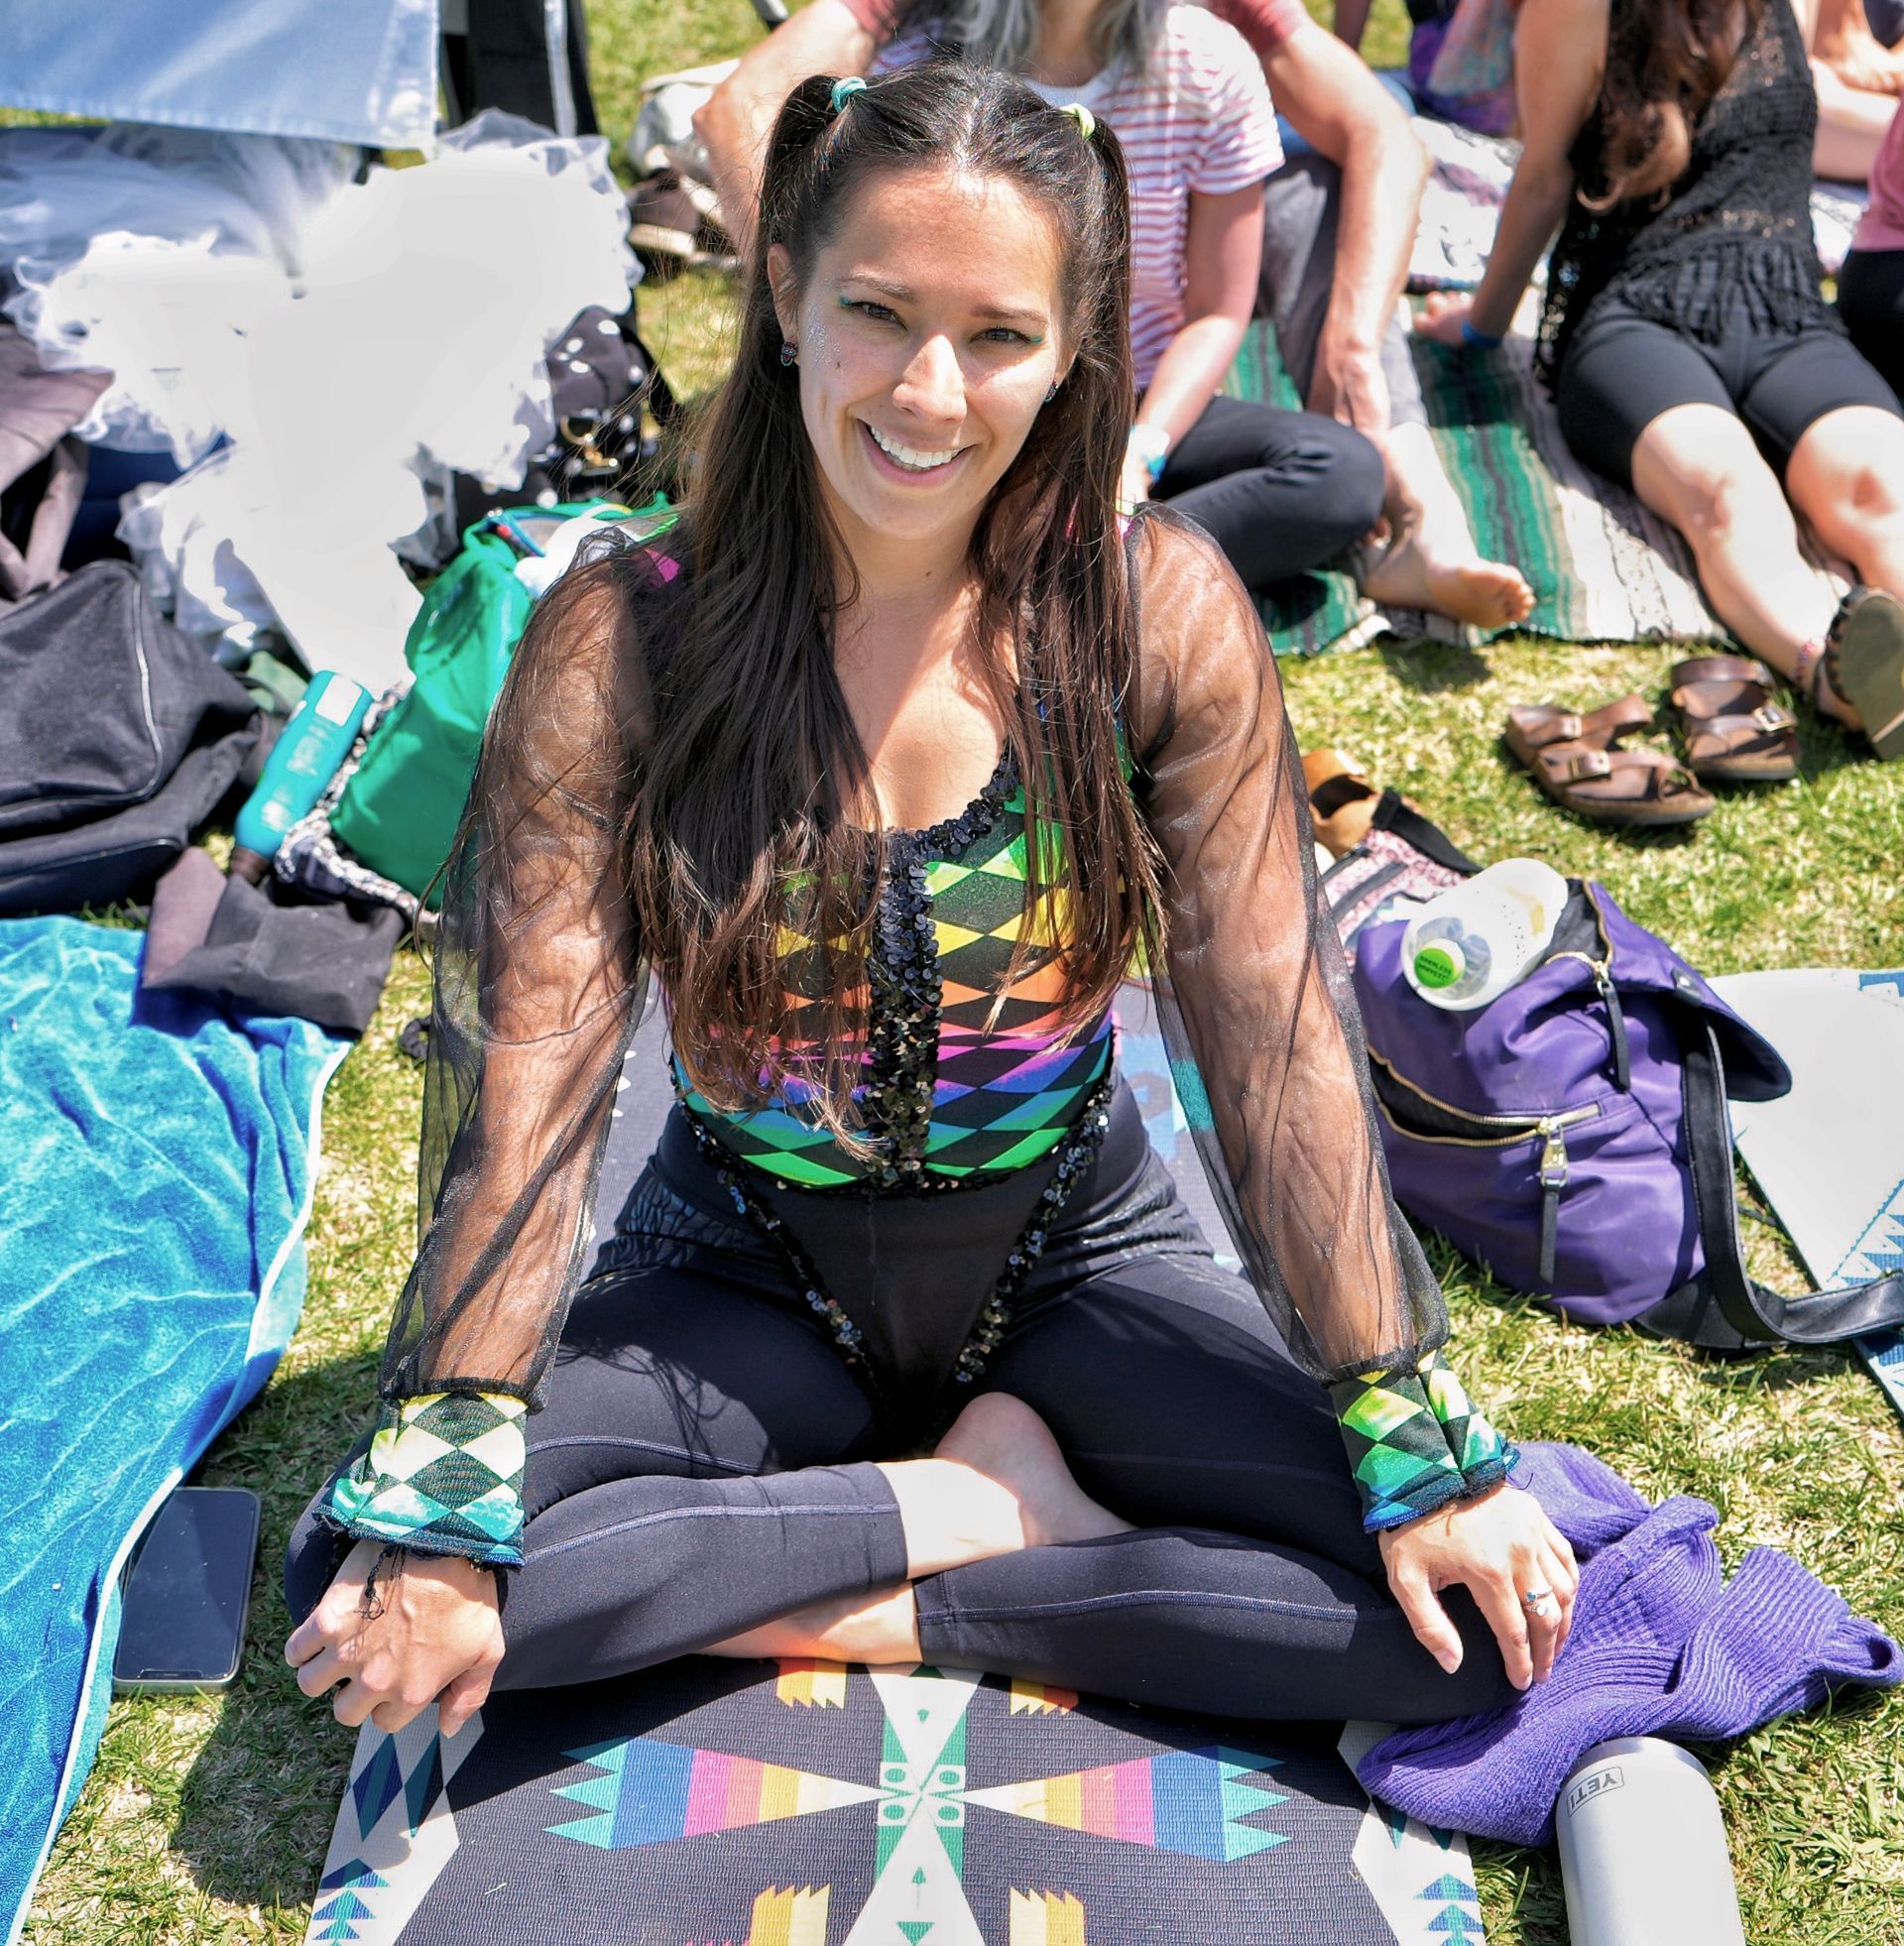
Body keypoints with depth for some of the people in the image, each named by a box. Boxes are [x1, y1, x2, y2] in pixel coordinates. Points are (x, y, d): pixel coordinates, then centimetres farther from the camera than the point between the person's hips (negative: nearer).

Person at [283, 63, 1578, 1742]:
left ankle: (841, 1603, -8)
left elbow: (1279, 1040, -13)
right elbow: (525, 1073, -18)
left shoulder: (1160, 610, -12)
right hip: (747, 1270, 0)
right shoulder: (624, 642, -14)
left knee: (1469, 1613, -18)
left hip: (1076, 1254, 1)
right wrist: (442, 1518, -23)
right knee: (359, 1582, -24)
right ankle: (978, 1501, -10)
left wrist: (1428, 1453, -14)